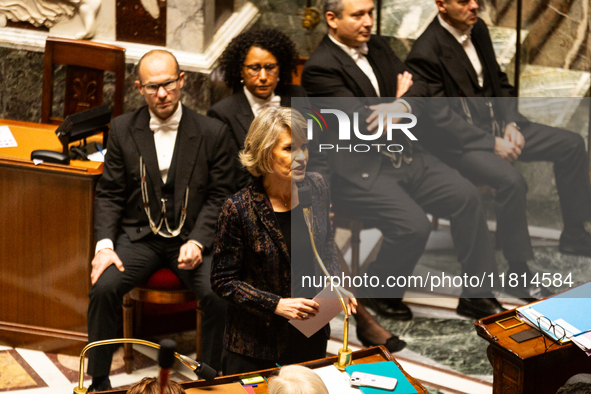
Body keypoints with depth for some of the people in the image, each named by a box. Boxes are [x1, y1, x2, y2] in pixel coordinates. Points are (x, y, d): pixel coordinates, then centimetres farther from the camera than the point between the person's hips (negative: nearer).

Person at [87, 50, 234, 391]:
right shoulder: (123, 129, 3)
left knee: (219, 295, -28)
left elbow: (220, 197, 0)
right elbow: (109, 195, 6)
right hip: (139, 235, 1)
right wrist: (105, 245, -10)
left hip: (193, 236, -1)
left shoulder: (213, 132, -2)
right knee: (104, 287, -25)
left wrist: (197, 242, -15)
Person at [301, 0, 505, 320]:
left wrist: (402, 106, -17)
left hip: (405, 157, 8)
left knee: (467, 197, -7)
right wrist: (399, 99, -3)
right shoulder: (319, 68, -14)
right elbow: (364, 123, -21)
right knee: (414, 225, -26)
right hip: (359, 171, -8)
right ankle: (378, 292, 3)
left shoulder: (377, 47, 12)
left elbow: (418, 87, 7)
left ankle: (476, 296, 4)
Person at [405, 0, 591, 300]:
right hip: (457, 140, -9)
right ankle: (519, 272, -18)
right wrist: (492, 143, -22)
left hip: (494, 124, 9)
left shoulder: (477, 29, 4)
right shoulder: (425, 53, -21)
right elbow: (440, 118, -21)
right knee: (511, 180, -33)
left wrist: (510, 124, -1)